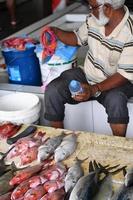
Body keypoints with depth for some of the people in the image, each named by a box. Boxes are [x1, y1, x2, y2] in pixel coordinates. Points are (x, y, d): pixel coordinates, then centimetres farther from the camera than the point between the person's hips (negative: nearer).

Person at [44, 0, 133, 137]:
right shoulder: (93, 19, -4)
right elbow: (78, 38, 16)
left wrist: (94, 90, -34)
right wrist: (55, 32, -3)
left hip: (115, 83, -5)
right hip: (87, 75, 6)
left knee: (115, 100, -38)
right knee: (52, 90, -16)